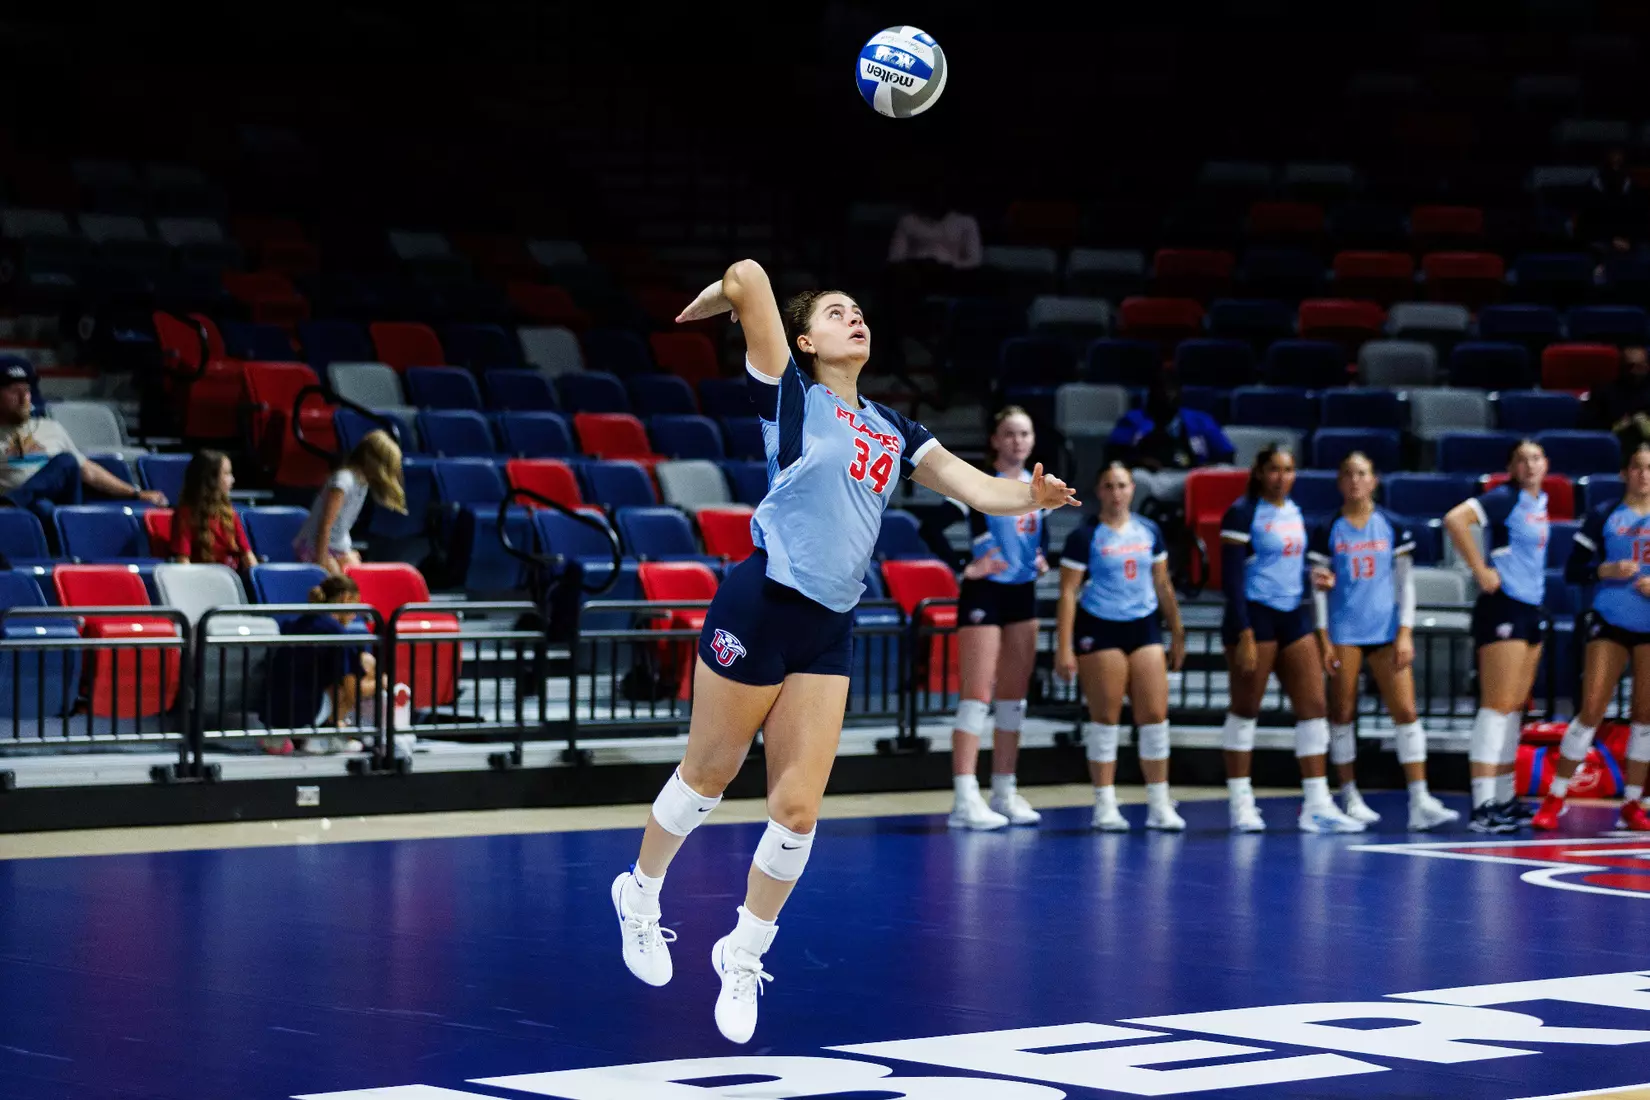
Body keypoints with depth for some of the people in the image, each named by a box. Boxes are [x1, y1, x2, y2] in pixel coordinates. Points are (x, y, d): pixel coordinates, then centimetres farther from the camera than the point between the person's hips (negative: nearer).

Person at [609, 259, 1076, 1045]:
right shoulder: (791, 395, -3)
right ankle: (640, 897, 34)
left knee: (797, 808, 0)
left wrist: (1031, 494, -12)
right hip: (760, 606, -5)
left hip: (829, 629, 5)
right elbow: (749, 279, -15)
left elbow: (973, 487, 6)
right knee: (708, 775, 9)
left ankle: (743, 955, 18)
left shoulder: (890, 430, 14)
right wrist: (716, 299, 5)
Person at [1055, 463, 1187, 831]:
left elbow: (1163, 586, 17)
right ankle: (1105, 805, 6)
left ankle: (1159, 804, 5)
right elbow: (1067, 593, -7)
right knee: (1105, 717, -1)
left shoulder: (1149, 532, 10)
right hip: (1099, 631, -4)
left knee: (1155, 714, -1)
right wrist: (1064, 648, -13)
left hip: (1143, 628, 4)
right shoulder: (1085, 537, -5)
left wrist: (1177, 634, 17)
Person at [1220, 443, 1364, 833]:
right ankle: (1240, 801, 9)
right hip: (1254, 614, -7)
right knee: (1246, 708, 1)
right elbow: (1231, 576, -13)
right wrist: (1243, 633, -19)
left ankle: (1316, 804, 0)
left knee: (1314, 706, 0)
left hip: (1294, 615, 7)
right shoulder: (1243, 513, -9)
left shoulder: (1294, 512, 13)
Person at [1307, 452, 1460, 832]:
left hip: (1387, 631, 1)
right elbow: (1319, 588, 4)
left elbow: (1406, 582, 6)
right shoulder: (1327, 531, 3)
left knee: (1406, 711, -6)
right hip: (1344, 633, -1)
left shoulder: (1393, 527, 6)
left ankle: (1420, 801, -10)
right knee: (1343, 713, 1)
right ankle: (1349, 796, 12)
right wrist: (1323, 639, -3)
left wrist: (1405, 633, -2)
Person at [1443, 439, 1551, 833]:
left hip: (1531, 609, 9)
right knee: (1497, 705, -11)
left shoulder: (1540, 502, 13)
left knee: (1515, 708, 12)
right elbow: (1455, 519, -24)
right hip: (1503, 607, -8)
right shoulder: (1505, 498, -11)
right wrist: (1481, 569, -21)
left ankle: (1505, 799, 18)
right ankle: (1483, 805, -13)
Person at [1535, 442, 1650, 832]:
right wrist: (1606, 570, -17)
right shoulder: (1604, 517, 3)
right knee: (1591, 710, -7)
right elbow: (1572, 570, 1)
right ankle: (1554, 801, -1)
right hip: (1609, 623, -2)